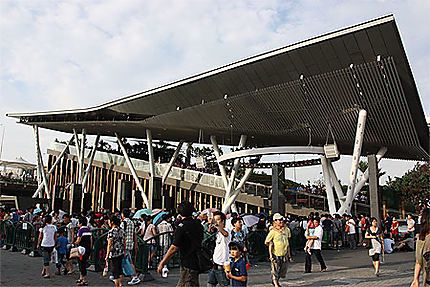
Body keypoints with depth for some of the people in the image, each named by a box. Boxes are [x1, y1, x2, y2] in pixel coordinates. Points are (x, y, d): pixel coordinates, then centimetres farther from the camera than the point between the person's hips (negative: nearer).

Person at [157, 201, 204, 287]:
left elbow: (174, 248, -17)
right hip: (198, 261, 7)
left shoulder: (182, 226, -16)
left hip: (188, 264, -7)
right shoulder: (198, 224, 7)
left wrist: (162, 263, -9)